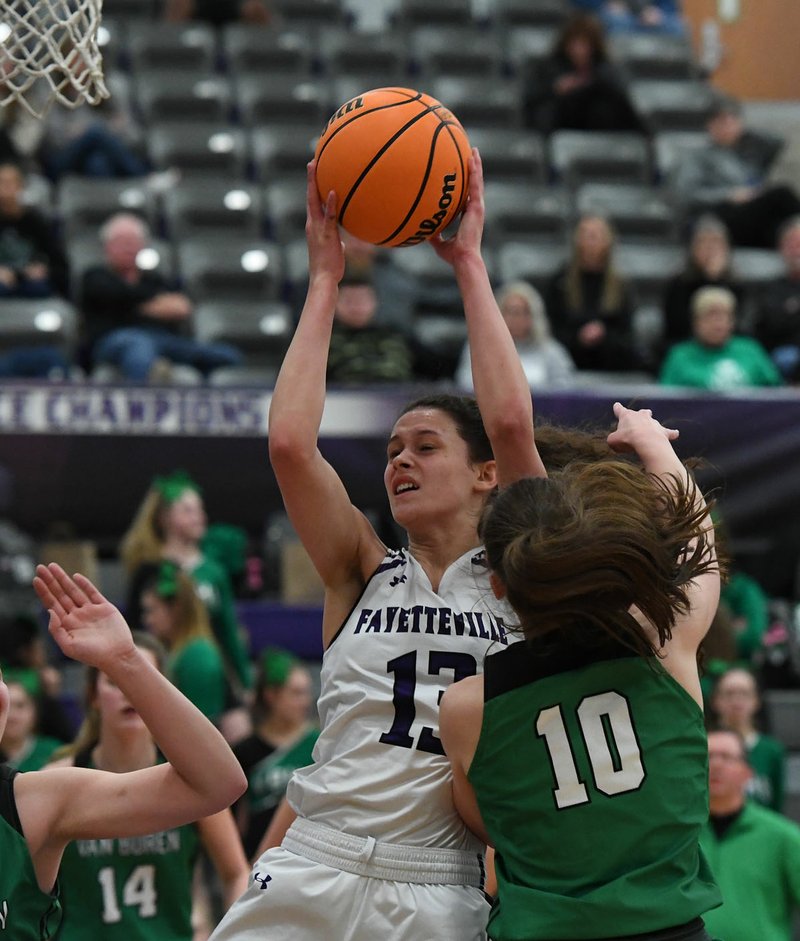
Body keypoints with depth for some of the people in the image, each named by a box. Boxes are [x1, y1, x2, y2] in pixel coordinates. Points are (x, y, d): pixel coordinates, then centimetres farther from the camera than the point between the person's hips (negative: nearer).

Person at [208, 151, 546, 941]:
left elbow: (511, 423, -7)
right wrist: (325, 278, 3)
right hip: (314, 871, 2)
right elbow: (289, 442, -2)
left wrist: (469, 264, -1)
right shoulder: (363, 573, 11)